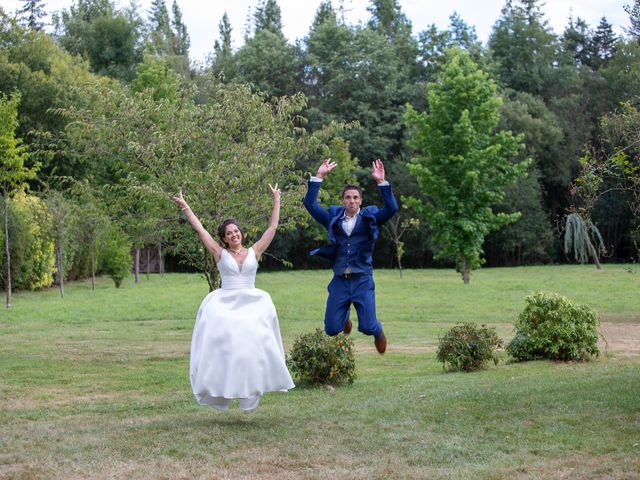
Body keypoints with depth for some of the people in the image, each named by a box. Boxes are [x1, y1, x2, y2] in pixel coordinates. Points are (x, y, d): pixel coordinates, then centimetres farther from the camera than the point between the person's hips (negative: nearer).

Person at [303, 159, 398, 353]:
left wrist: (381, 182, -18)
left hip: (362, 280, -2)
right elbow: (310, 204, 1)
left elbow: (391, 208, -11)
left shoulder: (369, 218, 3)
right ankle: (344, 318, 41)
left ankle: (378, 332, 32)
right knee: (331, 329, 3)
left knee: (367, 327, -8)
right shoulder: (333, 218, 7)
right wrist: (319, 177, -5)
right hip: (339, 280, 2)